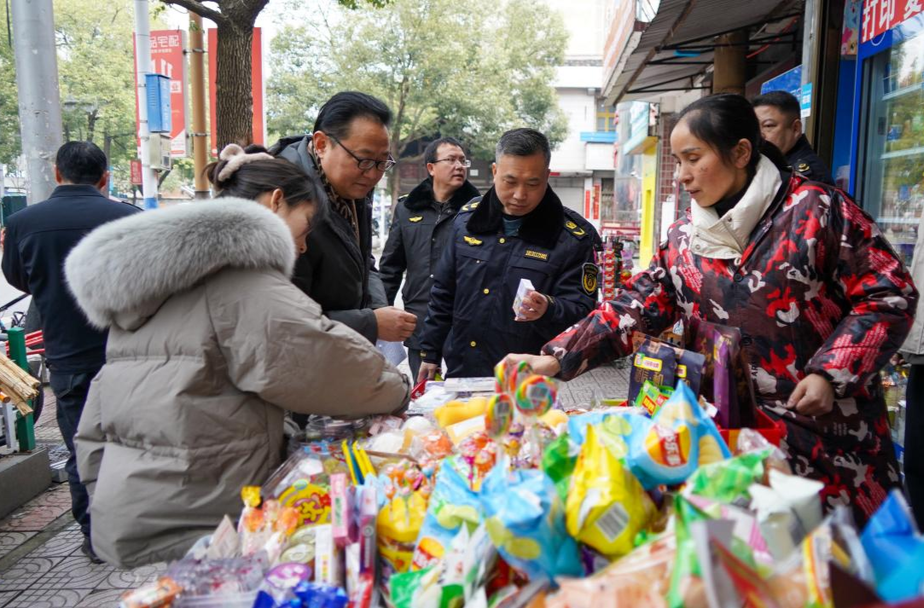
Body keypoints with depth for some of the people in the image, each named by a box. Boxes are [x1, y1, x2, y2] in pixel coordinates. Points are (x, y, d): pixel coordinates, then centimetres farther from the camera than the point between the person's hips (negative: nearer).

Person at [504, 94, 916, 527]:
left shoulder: (816, 210, -8)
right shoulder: (684, 239, 5)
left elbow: (889, 295, -7)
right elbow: (634, 309, 2)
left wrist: (830, 374, -16)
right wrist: (556, 360, -7)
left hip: (828, 427, -3)